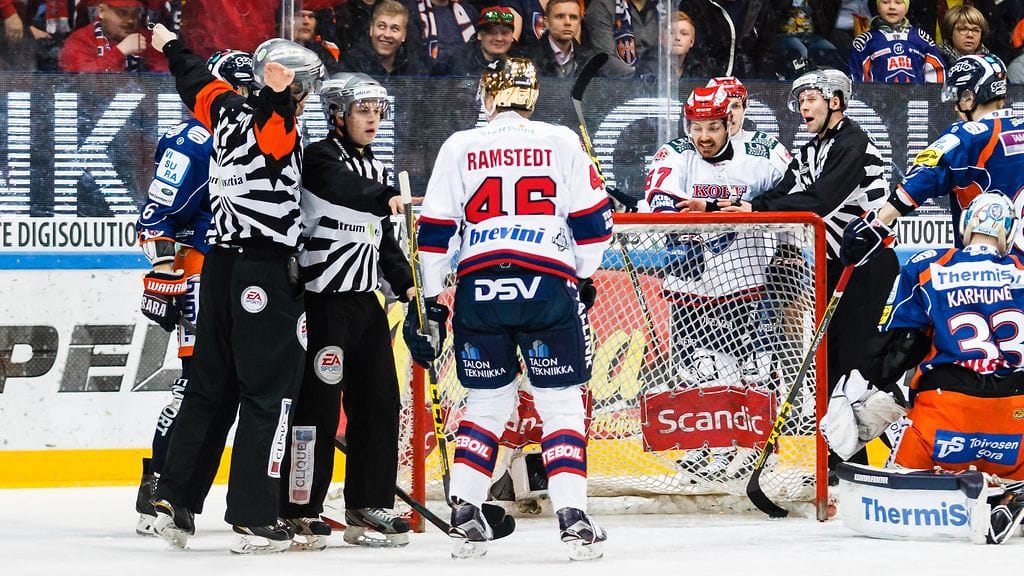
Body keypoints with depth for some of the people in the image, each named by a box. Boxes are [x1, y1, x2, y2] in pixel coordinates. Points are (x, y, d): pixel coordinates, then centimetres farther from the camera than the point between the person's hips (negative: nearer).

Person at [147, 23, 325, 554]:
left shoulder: (229, 109, 8)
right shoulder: (273, 126, -12)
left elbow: (198, 83, 27)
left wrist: (173, 47, 45)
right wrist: (277, 93, -55)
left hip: (220, 267, 8)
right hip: (263, 272, -8)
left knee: (211, 388, 14)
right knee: (270, 392, -4)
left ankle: (174, 500, 13)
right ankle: (253, 520, -6)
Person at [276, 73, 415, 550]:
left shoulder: (376, 169, 17)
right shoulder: (321, 158, -7)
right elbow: (342, 190, -28)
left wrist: (406, 284, 8)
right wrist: (387, 198, -41)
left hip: (366, 300, 8)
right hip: (325, 298, -8)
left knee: (379, 402, 7)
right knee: (320, 403, -8)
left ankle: (368, 505, 15)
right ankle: (300, 510, -4)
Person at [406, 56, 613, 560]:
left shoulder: (459, 147, 9)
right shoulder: (562, 143, 6)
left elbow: (435, 231, 7)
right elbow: (592, 220, 6)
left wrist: (432, 303, 11)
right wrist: (585, 277, 21)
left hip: (479, 287, 2)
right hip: (549, 286, -2)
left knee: (487, 402, 16)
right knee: (560, 404, 4)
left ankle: (464, 514, 8)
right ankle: (572, 517, -7)